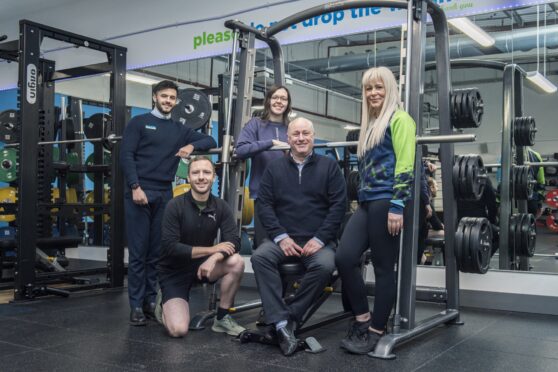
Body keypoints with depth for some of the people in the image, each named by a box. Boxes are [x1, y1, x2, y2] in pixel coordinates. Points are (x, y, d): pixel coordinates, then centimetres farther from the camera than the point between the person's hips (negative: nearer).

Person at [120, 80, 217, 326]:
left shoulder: (180, 130, 16)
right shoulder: (139, 123, 4)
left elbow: (210, 141, 16)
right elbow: (126, 156, -5)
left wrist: (192, 146, -5)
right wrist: (135, 187, -16)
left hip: (164, 195, 4)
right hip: (139, 193, -4)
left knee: (156, 252, 6)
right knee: (138, 251, -2)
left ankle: (151, 300, 14)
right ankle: (136, 305, 4)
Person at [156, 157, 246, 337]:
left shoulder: (221, 207, -5)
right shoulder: (175, 206, -16)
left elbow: (234, 242, -15)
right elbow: (170, 247, -23)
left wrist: (213, 258, -35)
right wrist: (212, 249, -24)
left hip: (202, 265, 4)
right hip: (174, 271, -4)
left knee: (236, 262, -25)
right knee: (178, 330, -21)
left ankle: (222, 318, -6)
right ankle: (164, 302, 15)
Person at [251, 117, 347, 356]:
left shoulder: (329, 166, 6)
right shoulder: (274, 168, 10)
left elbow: (338, 205, -1)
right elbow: (264, 204, 4)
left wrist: (320, 239, -12)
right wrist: (281, 236, -10)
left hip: (317, 241, -1)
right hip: (283, 239, 2)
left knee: (325, 265, -33)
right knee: (260, 257, -28)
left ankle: (290, 318, -17)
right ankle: (281, 322, -29)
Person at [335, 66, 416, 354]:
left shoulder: (399, 119, -3)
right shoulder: (370, 125, 23)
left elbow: (404, 165, -12)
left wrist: (397, 206, -20)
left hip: (387, 201, -8)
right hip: (366, 202, 8)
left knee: (383, 267, -1)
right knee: (344, 257, -4)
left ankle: (376, 331, 10)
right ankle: (362, 319, 11)